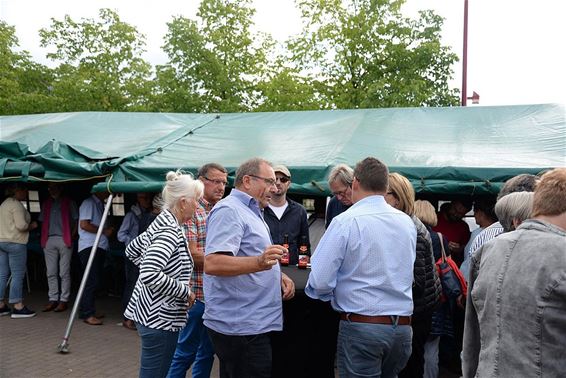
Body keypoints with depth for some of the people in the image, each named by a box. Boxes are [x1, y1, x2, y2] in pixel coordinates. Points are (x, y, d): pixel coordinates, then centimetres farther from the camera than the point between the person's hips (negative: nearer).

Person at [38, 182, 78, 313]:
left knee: (64, 273, -2)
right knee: (51, 273, 5)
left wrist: (73, 235, -8)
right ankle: (53, 299, 11)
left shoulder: (69, 202, 7)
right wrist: (43, 238, 6)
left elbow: (76, 220, 4)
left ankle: (64, 300, 2)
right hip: (49, 240, 4)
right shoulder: (46, 203, 19)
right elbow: (42, 221, 19)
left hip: (64, 240, -4)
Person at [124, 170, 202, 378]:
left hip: (150, 312, 10)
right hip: (159, 317, -10)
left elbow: (132, 250, 22)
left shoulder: (162, 222, 9)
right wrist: (185, 291, -19)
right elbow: (149, 275, -31)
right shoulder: (170, 231, -21)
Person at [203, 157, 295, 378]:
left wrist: (278, 275, 11)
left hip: (251, 324, 10)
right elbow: (212, 264, -27)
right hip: (240, 327, -10)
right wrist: (259, 263, -40)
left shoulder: (249, 211, 19)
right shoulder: (229, 210, -14)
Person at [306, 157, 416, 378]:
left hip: (361, 326, -6)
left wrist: (335, 296, 7)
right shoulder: (408, 223, 5)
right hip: (402, 326, 6)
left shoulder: (346, 222, -13)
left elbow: (319, 281, -14)